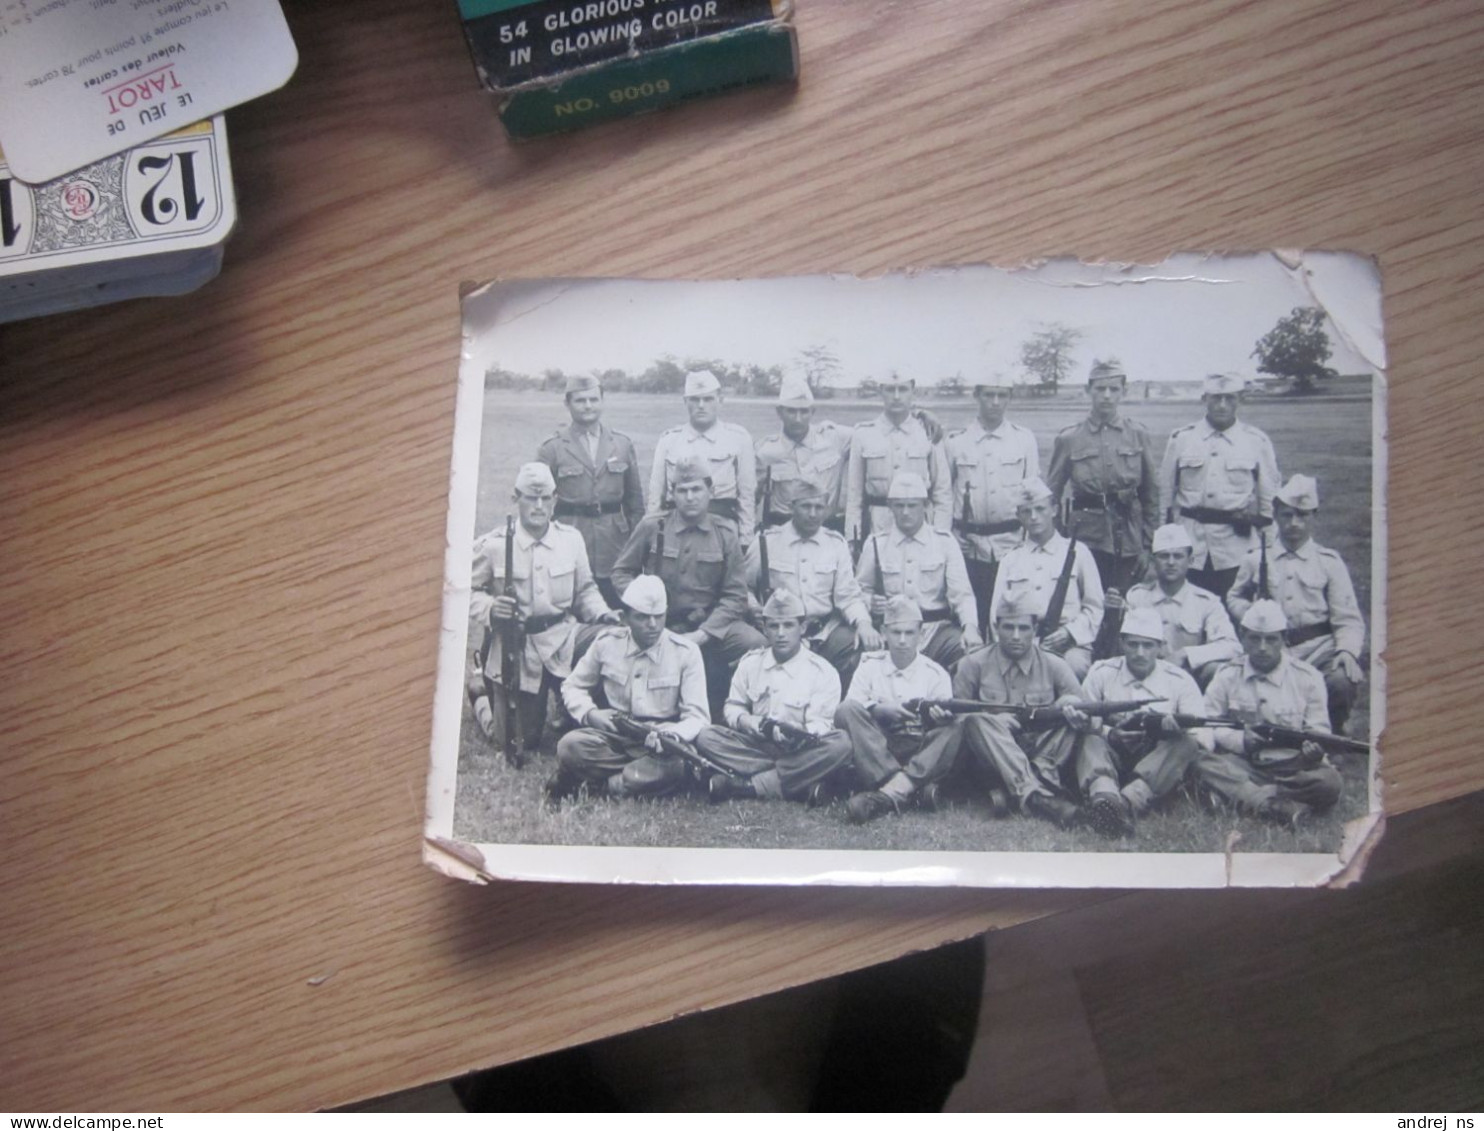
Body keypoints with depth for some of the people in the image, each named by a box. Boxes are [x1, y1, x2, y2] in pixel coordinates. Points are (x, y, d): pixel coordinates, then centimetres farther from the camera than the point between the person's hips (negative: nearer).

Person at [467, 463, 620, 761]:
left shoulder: (571, 539, 0)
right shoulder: (494, 545, -9)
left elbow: (585, 590, 8)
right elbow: (467, 589, -3)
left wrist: (602, 614, -11)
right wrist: (489, 609, -23)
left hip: (562, 635, 3)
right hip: (514, 645, -2)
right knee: (518, 745, 2)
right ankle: (483, 691, 36)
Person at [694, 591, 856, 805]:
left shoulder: (822, 671, -1)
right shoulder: (750, 663, 11)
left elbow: (820, 724, -9)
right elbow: (733, 706, 14)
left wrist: (801, 731, -32)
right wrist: (746, 721, -11)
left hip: (799, 751, -2)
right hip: (756, 746, 3)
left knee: (841, 744, -33)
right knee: (706, 738, -23)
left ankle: (745, 785, -32)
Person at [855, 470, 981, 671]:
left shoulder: (945, 542, 8)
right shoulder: (875, 544, 10)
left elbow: (961, 593, 2)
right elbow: (860, 590, 17)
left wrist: (970, 627, -17)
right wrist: (870, 603, -7)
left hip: (938, 629, 1)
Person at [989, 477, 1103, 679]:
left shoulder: (1077, 552, 14)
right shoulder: (1010, 560, 21)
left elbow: (1094, 607, 11)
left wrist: (1070, 632, -6)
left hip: (1069, 642, -1)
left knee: (1074, 666, -35)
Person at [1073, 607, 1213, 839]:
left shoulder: (1179, 681, 4)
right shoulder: (1102, 673, 6)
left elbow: (1203, 739, -4)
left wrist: (1178, 727, -26)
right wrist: (1109, 734, -22)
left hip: (1158, 767, 0)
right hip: (1109, 756, 0)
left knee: (1186, 744, -28)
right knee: (1090, 739, -28)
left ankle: (1127, 803, -51)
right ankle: (1103, 797, -61)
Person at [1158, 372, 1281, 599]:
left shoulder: (1257, 441, 5)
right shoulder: (1181, 439, 6)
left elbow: (1269, 500, 10)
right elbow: (1165, 495, 11)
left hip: (1237, 548, -1)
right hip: (1188, 548, 1)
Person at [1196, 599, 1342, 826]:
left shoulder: (1308, 677, 5)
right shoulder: (1227, 677, 6)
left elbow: (1319, 729, 4)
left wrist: (1315, 747, -20)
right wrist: (1242, 740, -17)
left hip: (1293, 769, 0)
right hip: (1243, 768, 0)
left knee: (1329, 782, -31)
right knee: (1205, 762, -29)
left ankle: (1238, 795, -28)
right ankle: (1275, 806, -41)